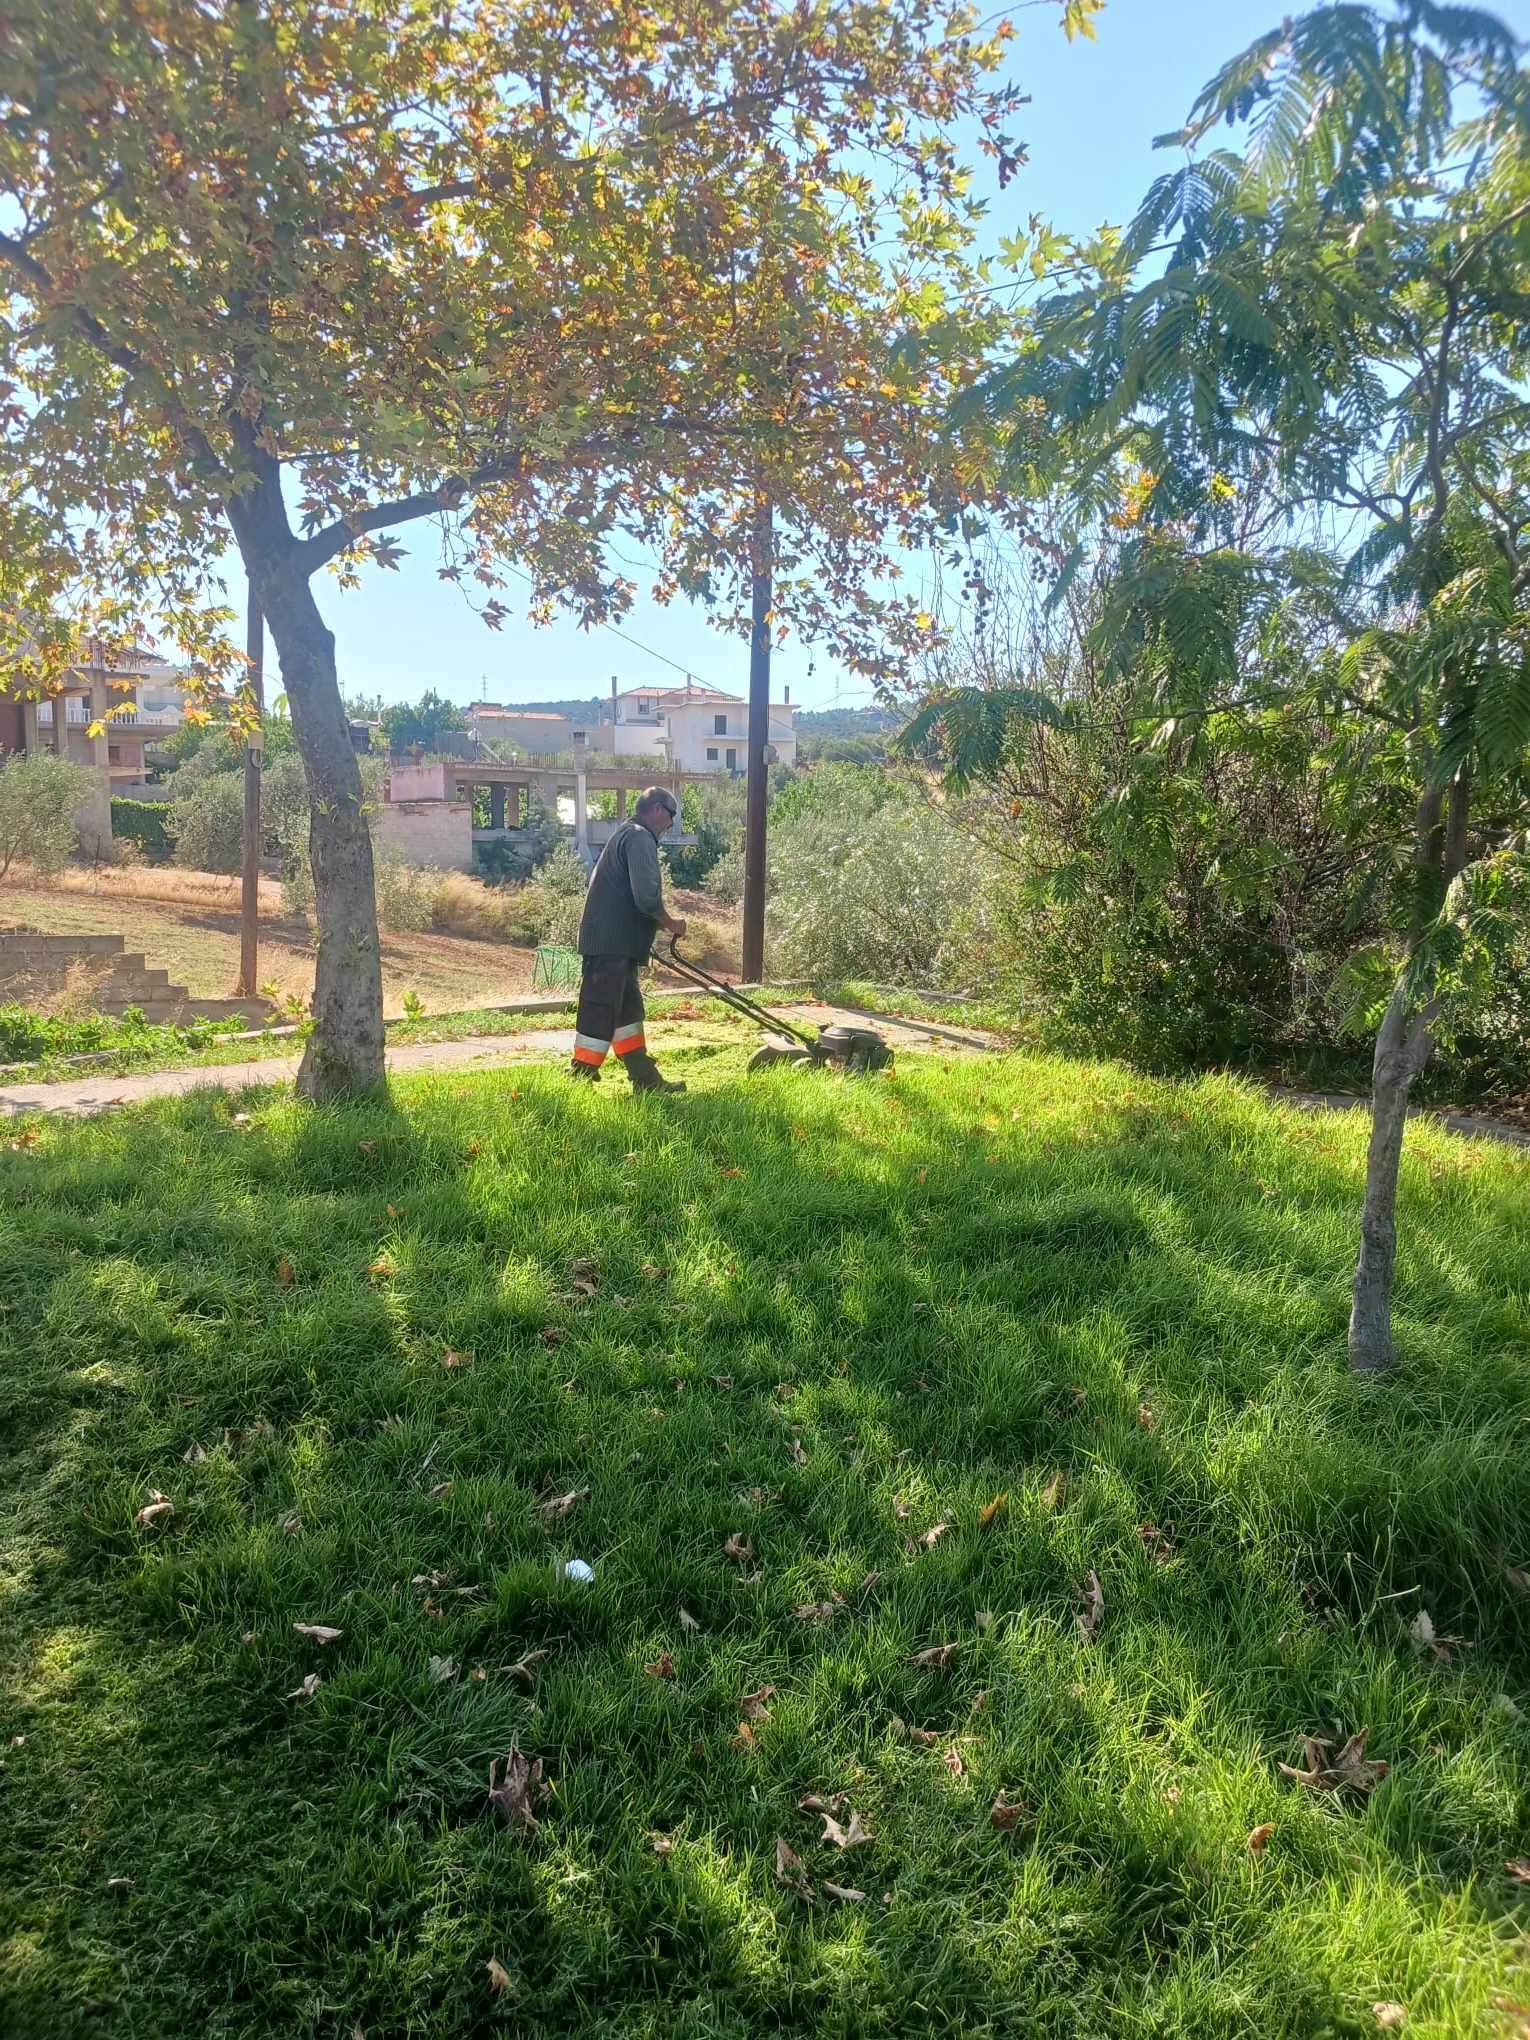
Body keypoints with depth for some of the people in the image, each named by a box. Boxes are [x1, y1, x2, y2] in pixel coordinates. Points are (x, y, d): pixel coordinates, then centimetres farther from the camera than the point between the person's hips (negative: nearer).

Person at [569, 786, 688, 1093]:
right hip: (612, 944, -11)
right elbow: (647, 897, -20)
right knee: (600, 1012, -8)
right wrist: (671, 923, -4)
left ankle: (645, 1079, 22)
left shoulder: (625, 835, 22)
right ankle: (580, 1079, -4)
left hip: (614, 942, 11)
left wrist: (662, 921, 21)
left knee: (628, 1009, 14)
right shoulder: (640, 838, -12)